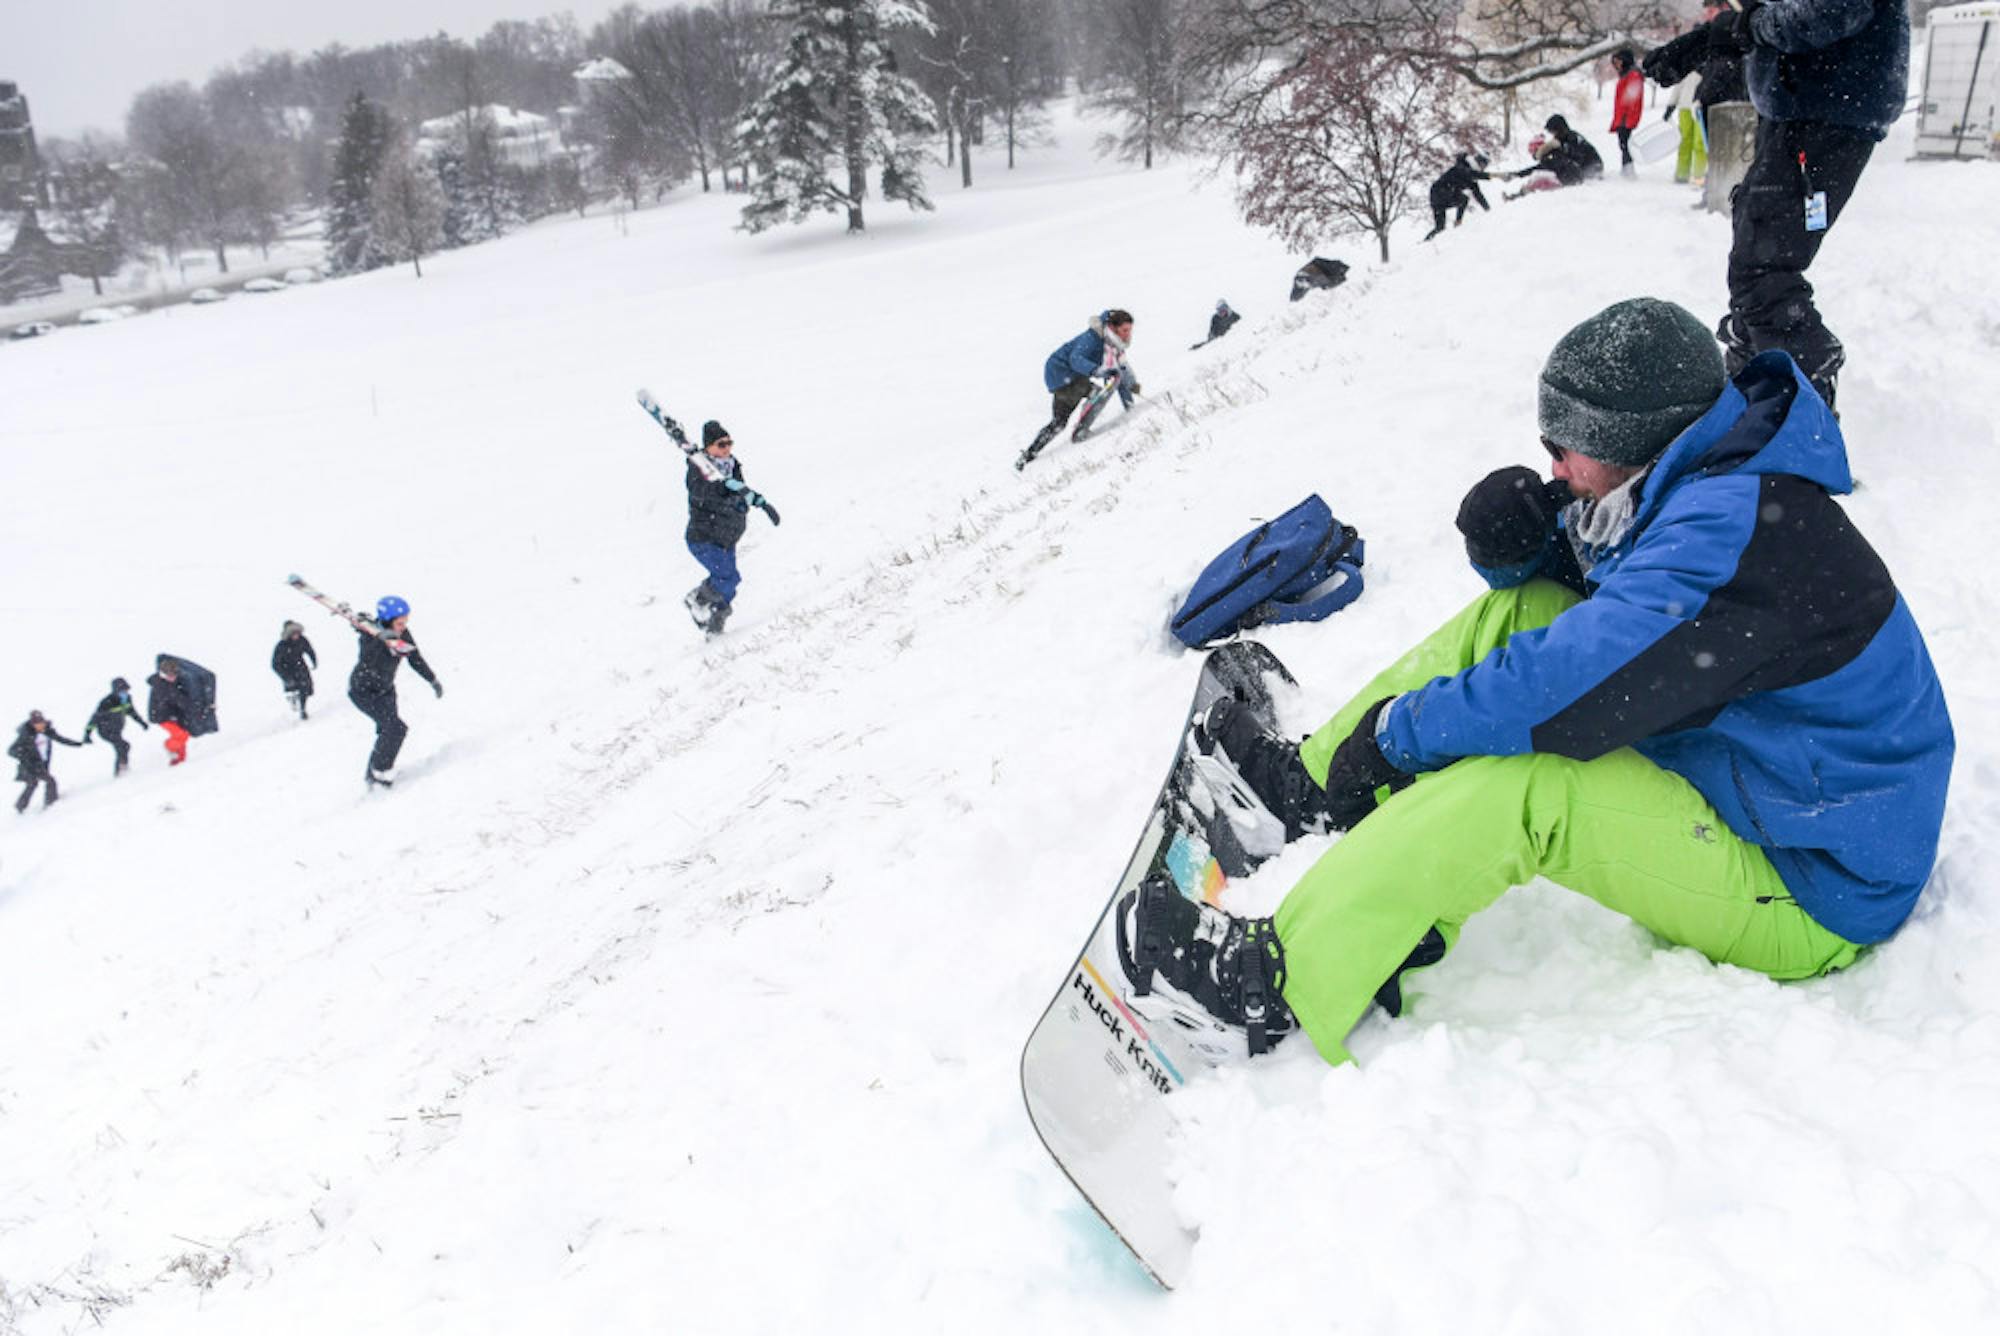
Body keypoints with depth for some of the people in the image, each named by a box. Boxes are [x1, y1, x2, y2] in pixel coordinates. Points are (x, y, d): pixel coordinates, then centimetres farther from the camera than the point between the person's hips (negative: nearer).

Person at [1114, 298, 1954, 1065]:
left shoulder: (1739, 526, -29)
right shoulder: (1703, 485, 3)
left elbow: (1571, 686, -35)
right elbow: (1594, 595, 15)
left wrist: (1401, 730, -20)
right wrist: (1520, 546, -9)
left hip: (1811, 895, -10)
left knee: (1514, 786, -33)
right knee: (1515, 611, 0)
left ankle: (1281, 980, -23)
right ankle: (1317, 783, 7)